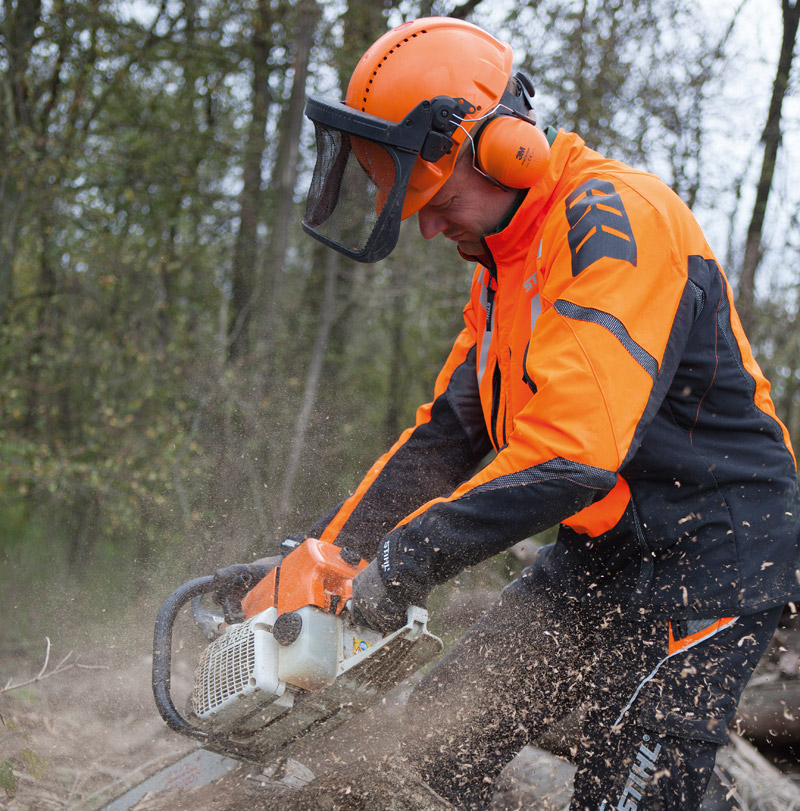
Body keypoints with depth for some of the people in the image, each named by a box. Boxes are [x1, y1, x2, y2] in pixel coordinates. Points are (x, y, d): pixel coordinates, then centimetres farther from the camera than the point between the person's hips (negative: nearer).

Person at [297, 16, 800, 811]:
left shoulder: (615, 221, -21)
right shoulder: (502, 269, 10)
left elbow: (572, 453, -30)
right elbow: (444, 435, 14)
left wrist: (400, 564, -24)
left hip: (710, 565, -9)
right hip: (598, 559, 9)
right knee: (441, 742, 7)